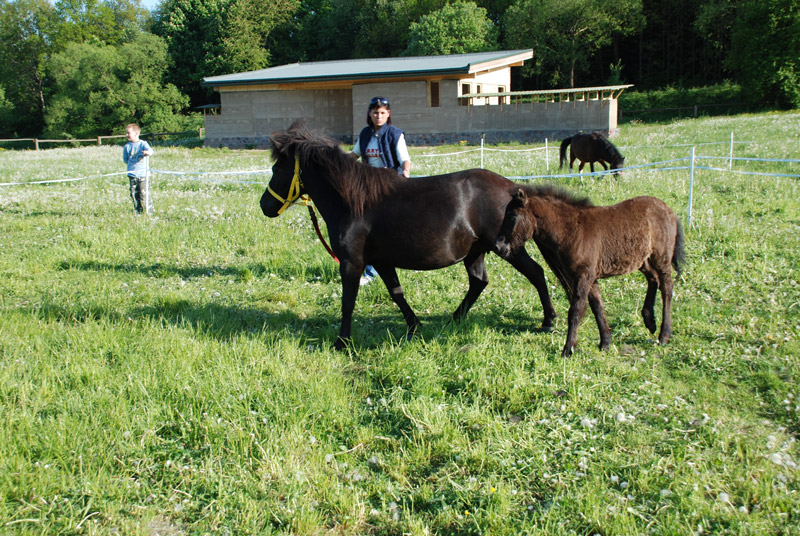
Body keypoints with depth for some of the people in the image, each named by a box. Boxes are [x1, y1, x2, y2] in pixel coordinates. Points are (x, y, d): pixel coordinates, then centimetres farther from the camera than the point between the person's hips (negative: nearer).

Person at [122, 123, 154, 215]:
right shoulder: (127, 146, 9)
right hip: (132, 174, 4)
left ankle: (149, 212, 2)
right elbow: (125, 159, 17)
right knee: (134, 195, 5)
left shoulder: (143, 144, -1)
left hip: (143, 174, -4)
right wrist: (132, 163, 3)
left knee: (144, 194, -7)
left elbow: (150, 150, -21)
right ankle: (138, 212, 15)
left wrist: (147, 152, -43)